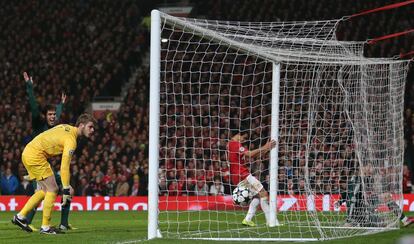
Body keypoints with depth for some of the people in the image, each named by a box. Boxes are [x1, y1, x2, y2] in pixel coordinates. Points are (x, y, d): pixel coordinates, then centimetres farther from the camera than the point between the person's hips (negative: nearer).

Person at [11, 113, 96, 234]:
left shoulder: (66, 128, 12)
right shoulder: (71, 139, -16)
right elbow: (64, 167, -22)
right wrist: (66, 190, -21)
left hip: (28, 153, 10)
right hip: (36, 155, -10)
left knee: (45, 190, 15)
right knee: (52, 189, -5)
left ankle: (20, 216, 15)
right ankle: (45, 227, -2)